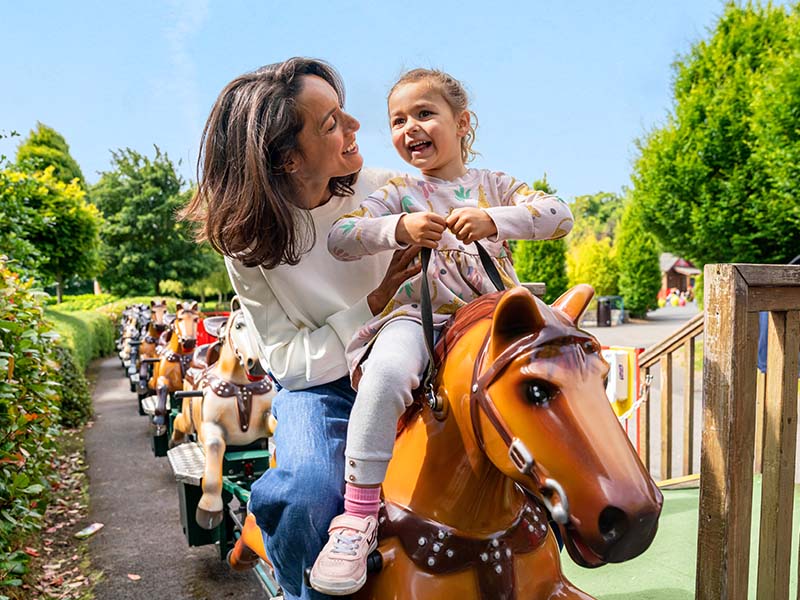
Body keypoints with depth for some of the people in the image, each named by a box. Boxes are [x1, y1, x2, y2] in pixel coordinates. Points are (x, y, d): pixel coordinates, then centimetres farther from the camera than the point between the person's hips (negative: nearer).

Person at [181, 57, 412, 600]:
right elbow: (286, 360, -10)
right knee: (307, 494, -30)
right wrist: (372, 306, -21)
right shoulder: (249, 241, -12)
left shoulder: (386, 189, -8)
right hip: (317, 386, -2)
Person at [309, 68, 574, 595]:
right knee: (388, 372, -33)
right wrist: (400, 228, -20)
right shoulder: (400, 193, 11)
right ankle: (359, 513, -21)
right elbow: (338, 238, -2)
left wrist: (493, 219, -17)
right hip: (419, 317, -2)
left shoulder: (494, 185, 15)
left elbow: (560, 215, -1)